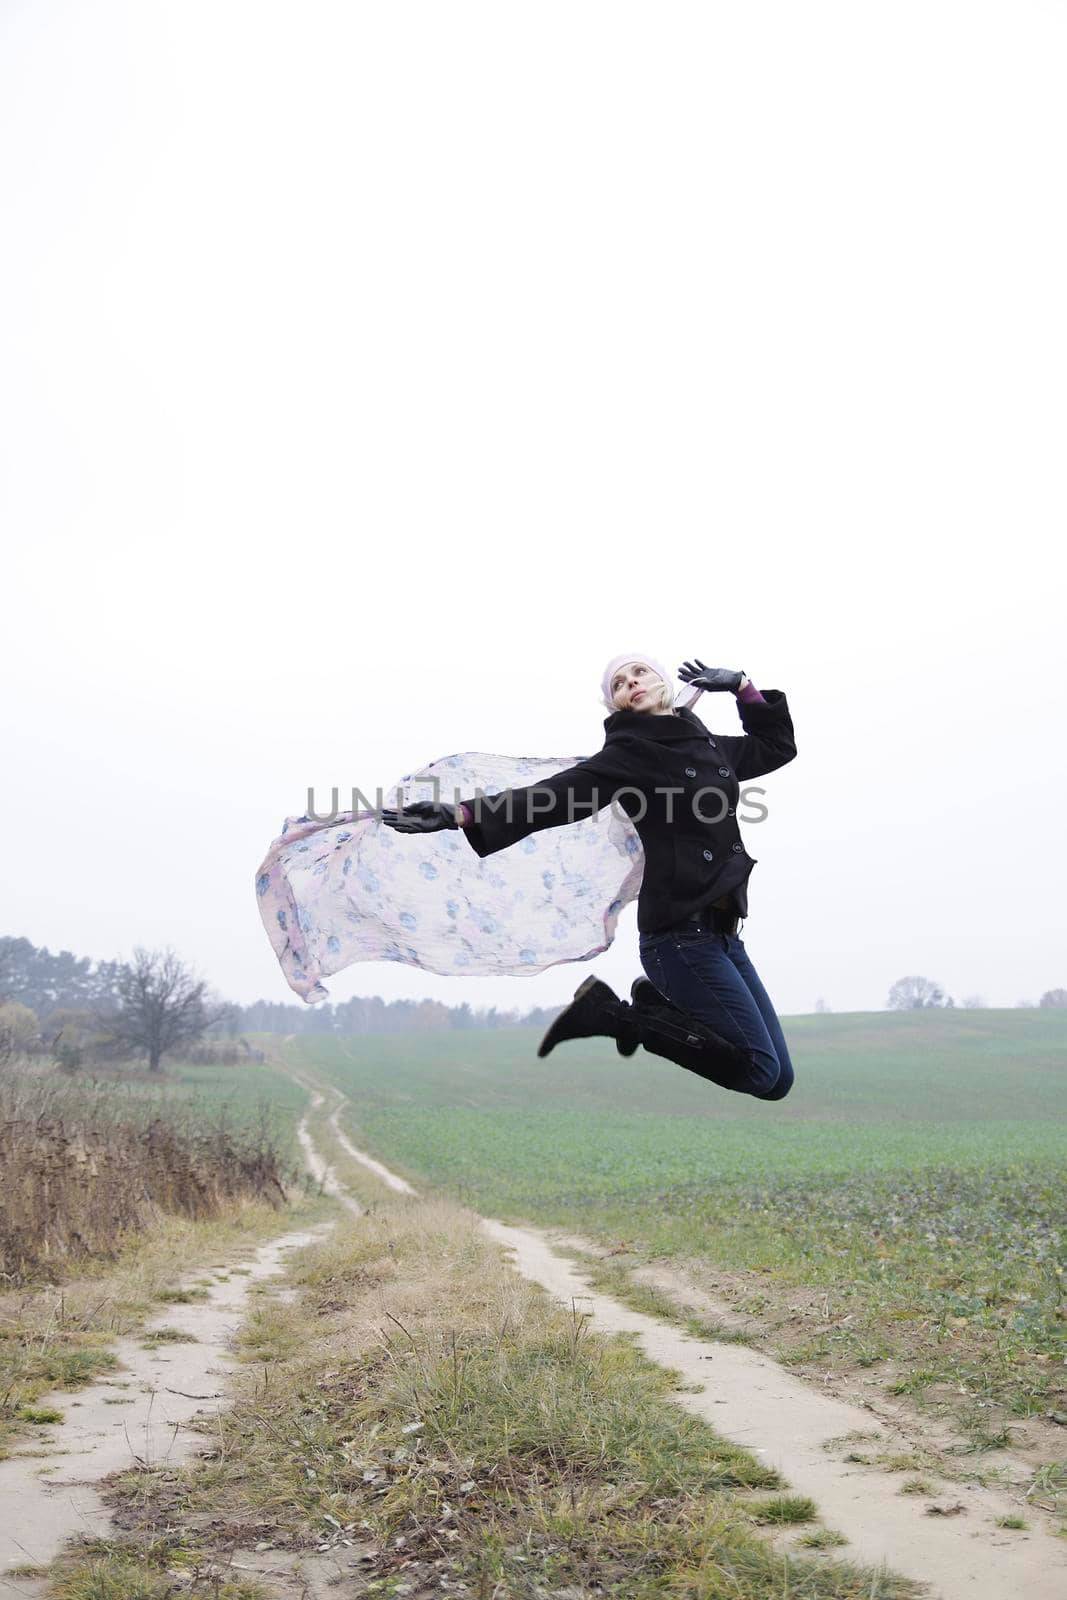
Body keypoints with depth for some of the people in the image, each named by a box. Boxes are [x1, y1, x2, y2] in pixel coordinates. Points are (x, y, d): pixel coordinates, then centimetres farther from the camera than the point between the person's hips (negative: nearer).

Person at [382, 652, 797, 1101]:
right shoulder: (629, 752, -6)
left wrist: (742, 686, 17)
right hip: (682, 932, -7)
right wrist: (460, 814, -29)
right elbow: (552, 798, -17)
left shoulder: (706, 744, 15)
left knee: (778, 1080, 8)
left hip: (721, 928, 7)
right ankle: (611, 1013, -5)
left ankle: (657, 1002, 16)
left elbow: (778, 747, 31)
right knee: (762, 1072, -12)